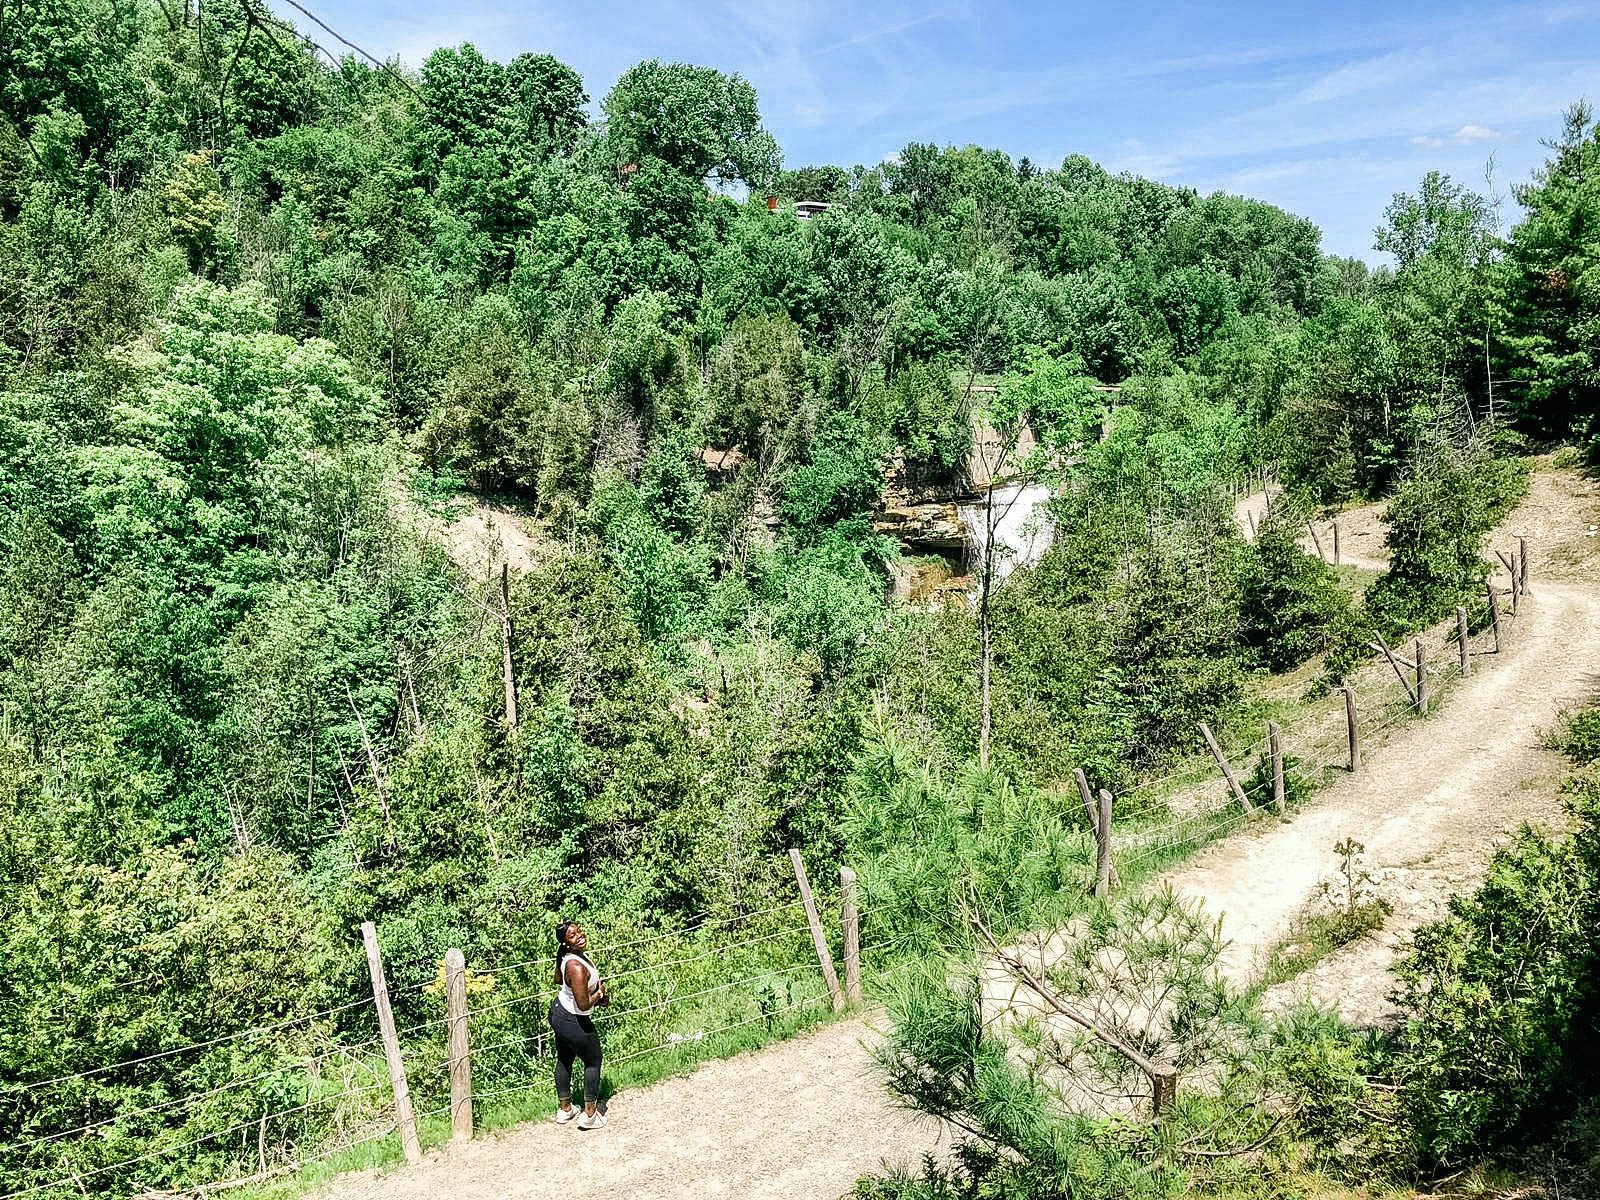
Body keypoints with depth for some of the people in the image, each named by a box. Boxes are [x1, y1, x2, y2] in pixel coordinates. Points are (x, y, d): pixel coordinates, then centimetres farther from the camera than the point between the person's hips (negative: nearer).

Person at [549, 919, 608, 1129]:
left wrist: (591, 985, 11)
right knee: (593, 1062, 14)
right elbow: (583, 1005, -33)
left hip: (558, 1012, 8)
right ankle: (589, 1115, 24)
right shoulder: (577, 967, -35)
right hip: (573, 1022, -8)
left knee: (564, 1061, 24)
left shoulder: (566, 956, -7)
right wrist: (599, 993, -14)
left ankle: (565, 1110, 42)